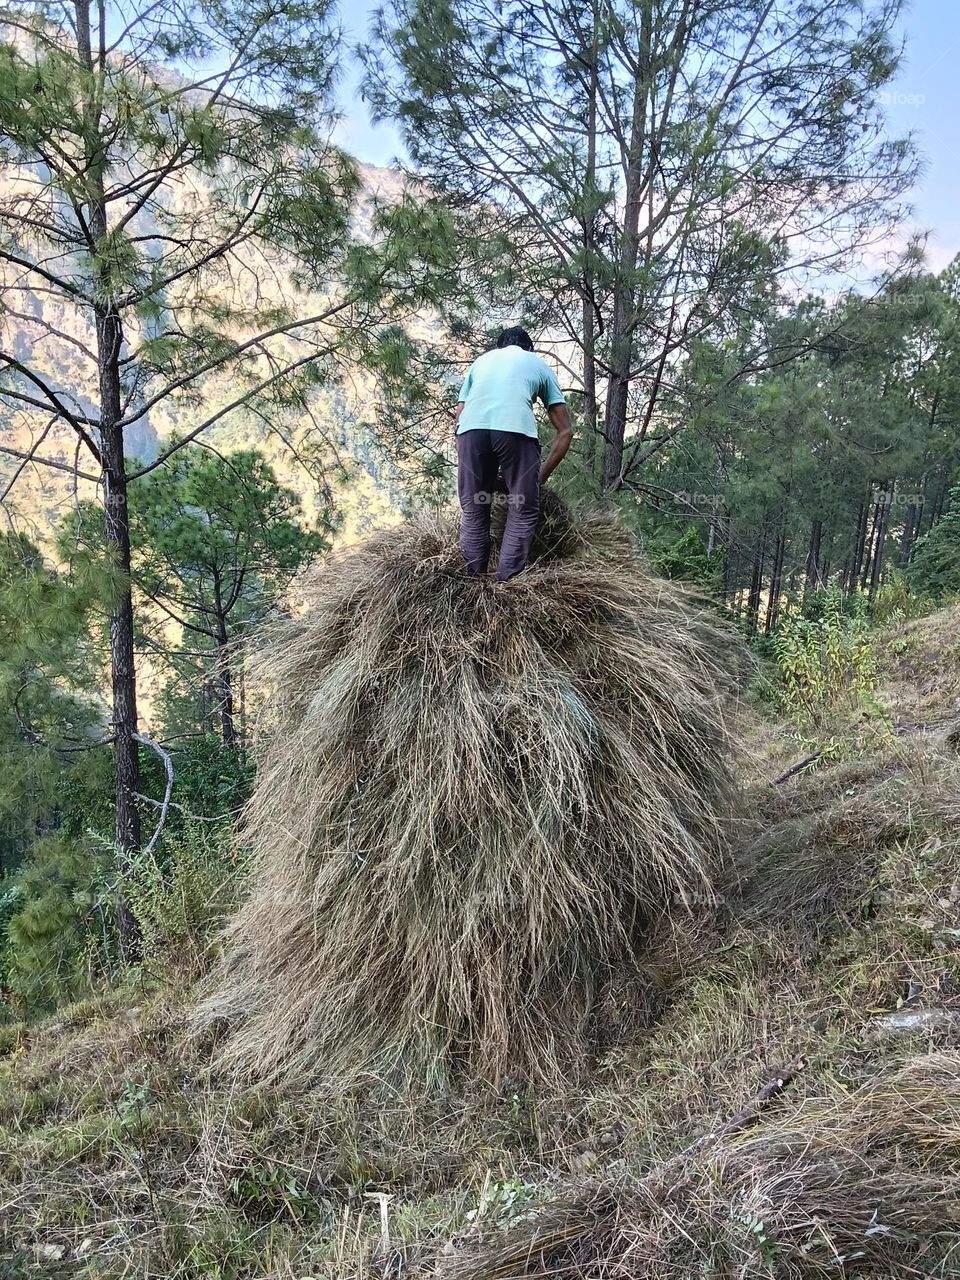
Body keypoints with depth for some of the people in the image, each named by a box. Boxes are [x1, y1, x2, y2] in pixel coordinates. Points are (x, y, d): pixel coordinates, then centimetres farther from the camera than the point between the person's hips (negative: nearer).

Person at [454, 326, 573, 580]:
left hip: (472, 428, 2)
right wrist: (542, 475, 30)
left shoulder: (482, 359, 37)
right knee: (523, 513, 7)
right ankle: (507, 586, 0)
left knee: (473, 512, 12)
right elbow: (565, 430, 27)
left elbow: (458, 418, 29)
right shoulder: (538, 364, 32)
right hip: (517, 429, -2)